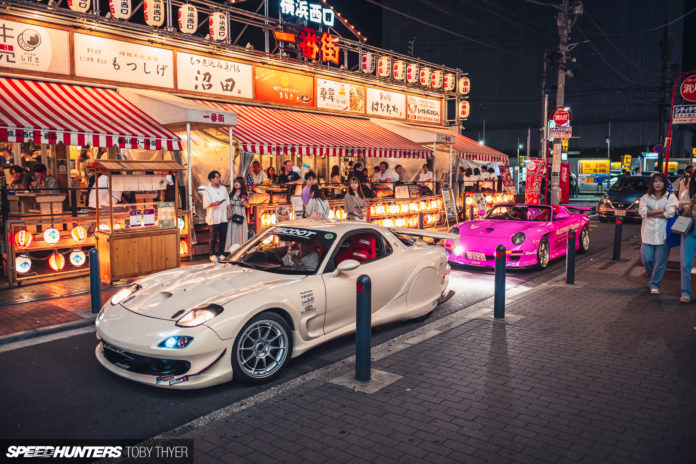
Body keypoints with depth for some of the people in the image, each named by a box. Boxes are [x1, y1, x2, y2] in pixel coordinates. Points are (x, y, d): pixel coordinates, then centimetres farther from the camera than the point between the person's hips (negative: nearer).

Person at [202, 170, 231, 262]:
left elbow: (227, 202, 18)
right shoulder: (208, 190, -2)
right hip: (213, 217, -5)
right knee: (213, 237, -1)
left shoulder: (223, 188, 14)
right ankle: (212, 255, 8)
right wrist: (214, 204, -24)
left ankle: (221, 253, 15)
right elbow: (206, 204, -8)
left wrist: (230, 211, 8)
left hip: (223, 217, 5)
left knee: (223, 236, 6)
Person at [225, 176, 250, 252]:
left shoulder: (245, 194, 4)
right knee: (232, 232, -2)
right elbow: (229, 205, 14)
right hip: (232, 215, 2)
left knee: (241, 232, -3)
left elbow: (248, 206, 7)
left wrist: (244, 203, -13)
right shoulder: (231, 194, 12)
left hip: (241, 215, -2)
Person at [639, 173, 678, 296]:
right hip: (648, 234, 2)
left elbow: (670, 213, -12)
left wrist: (650, 213, -9)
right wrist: (660, 210, -11)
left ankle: (654, 284, 14)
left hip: (663, 234, -1)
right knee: (646, 259, 0)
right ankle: (653, 277, 29)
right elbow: (642, 212, -7)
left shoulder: (670, 197, 3)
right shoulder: (646, 197, 9)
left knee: (660, 261, 0)